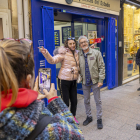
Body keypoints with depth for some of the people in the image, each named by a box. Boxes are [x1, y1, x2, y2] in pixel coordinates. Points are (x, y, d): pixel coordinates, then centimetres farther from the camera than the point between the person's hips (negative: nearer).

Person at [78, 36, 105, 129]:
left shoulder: (96, 53, -6)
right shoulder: (78, 55, 0)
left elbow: (101, 67, -6)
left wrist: (101, 80, -11)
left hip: (95, 81, -2)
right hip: (85, 82, 3)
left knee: (98, 101, 8)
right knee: (86, 101, 15)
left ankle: (99, 119, 23)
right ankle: (89, 117, 34)